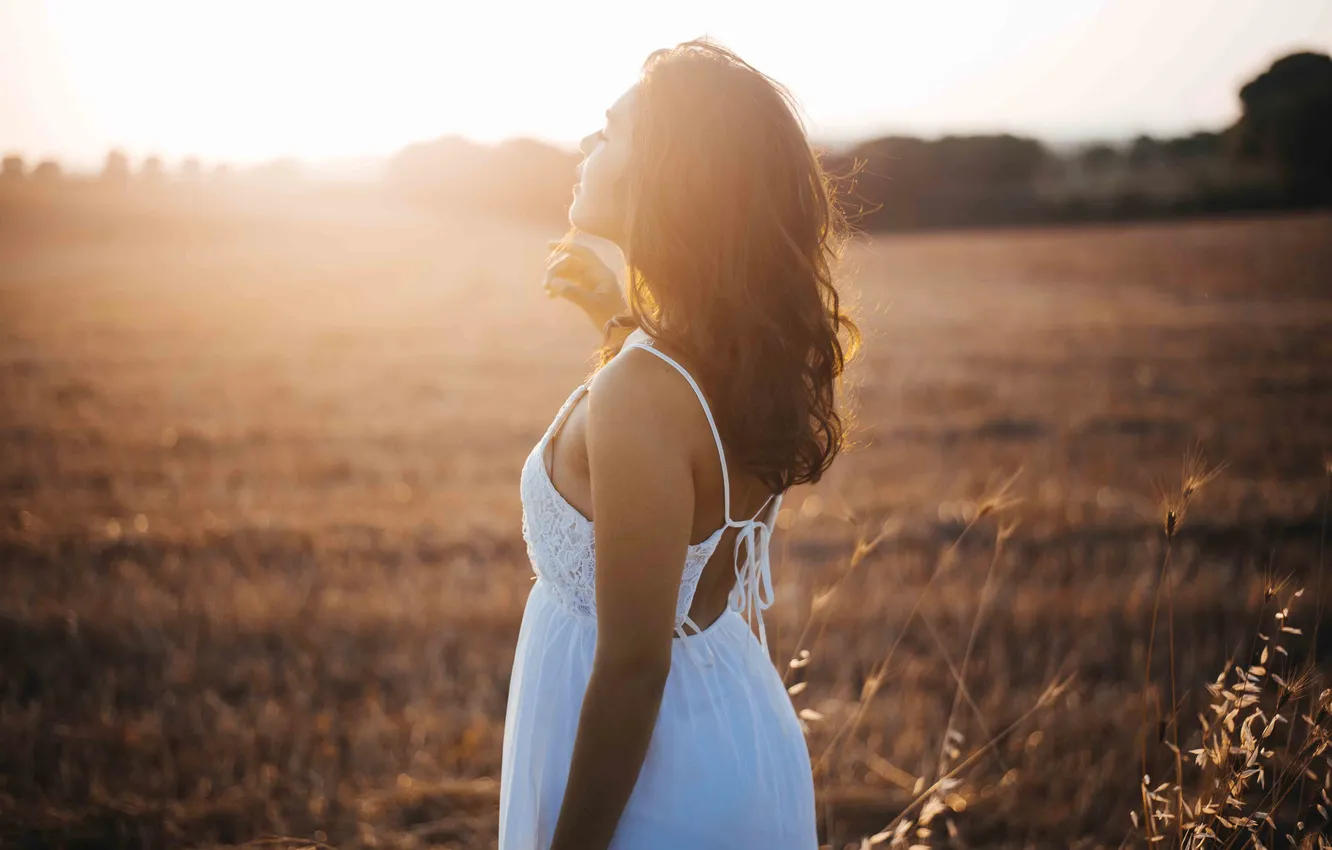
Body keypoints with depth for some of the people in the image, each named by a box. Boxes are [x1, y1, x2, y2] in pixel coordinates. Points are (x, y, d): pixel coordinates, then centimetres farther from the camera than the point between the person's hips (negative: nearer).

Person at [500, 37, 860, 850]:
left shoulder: (636, 397, -29)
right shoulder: (761, 351, -3)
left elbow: (635, 665, -27)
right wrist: (622, 318, 20)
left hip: (661, 776, -8)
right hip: (743, 733, 9)